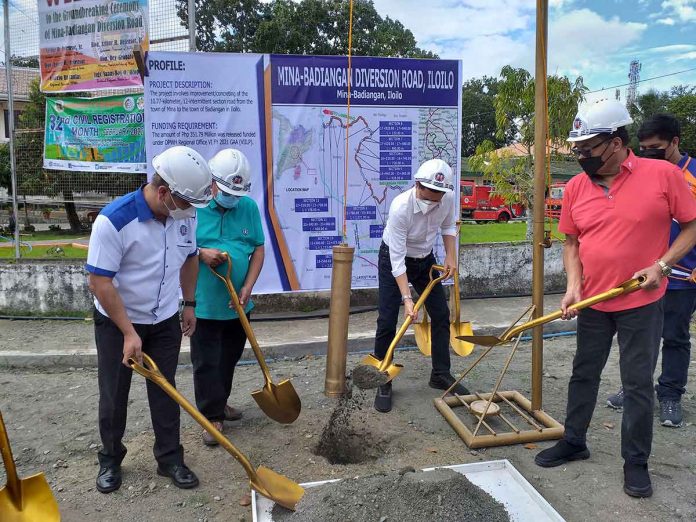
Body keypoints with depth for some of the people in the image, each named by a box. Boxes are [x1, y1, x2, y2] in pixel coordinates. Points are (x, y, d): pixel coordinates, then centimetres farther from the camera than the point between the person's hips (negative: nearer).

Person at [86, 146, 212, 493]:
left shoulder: (184, 215, -9)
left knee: (164, 392, 11)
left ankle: (170, 459, 25)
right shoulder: (113, 220, -27)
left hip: (165, 321, 4)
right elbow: (100, 283, -23)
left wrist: (189, 304, 11)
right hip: (117, 322, -4)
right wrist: (129, 333, -23)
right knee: (113, 397, 11)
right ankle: (110, 460, 32)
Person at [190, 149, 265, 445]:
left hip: (237, 304, 4)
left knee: (229, 358, 18)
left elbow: (258, 249, 2)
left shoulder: (249, 207, -1)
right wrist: (201, 253, -23)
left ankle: (219, 403, 39)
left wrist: (247, 287, -8)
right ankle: (212, 416, 19)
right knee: (206, 362, 4)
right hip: (203, 304, -4)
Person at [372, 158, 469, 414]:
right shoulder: (400, 207, -35)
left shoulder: (448, 198, -19)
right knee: (387, 322, -9)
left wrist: (451, 257, -4)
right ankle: (383, 383, 5)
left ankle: (441, 374, 20)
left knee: (441, 315, 5)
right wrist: (407, 299, -35)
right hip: (393, 260, -5)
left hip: (425, 260, 6)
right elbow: (397, 259, -32)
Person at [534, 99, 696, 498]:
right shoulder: (576, 187, 0)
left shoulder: (663, 174, -11)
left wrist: (661, 265, -16)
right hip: (592, 303, 4)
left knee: (639, 384, 6)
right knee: (584, 375, 16)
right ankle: (574, 442, 33)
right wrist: (574, 284, -7)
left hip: (642, 303, -3)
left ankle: (636, 462, 24)